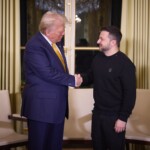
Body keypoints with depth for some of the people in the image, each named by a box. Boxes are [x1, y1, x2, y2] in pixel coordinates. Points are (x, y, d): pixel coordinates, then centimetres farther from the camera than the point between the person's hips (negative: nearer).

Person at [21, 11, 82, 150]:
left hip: (57, 104, 9)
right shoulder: (34, 46, -19)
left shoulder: (56, 42, 9)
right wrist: (72, 80, -17)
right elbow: (48, 73, -25)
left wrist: (71, 79, 2)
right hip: (41, 105, -9)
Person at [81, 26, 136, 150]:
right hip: (97, 113, 7)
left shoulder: (125, 64, -17)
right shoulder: (98, 58, 5)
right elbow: (91, 77, 18)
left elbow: (130, 93, -17)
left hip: (114, 116, -7)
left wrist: (123, 118, -18)